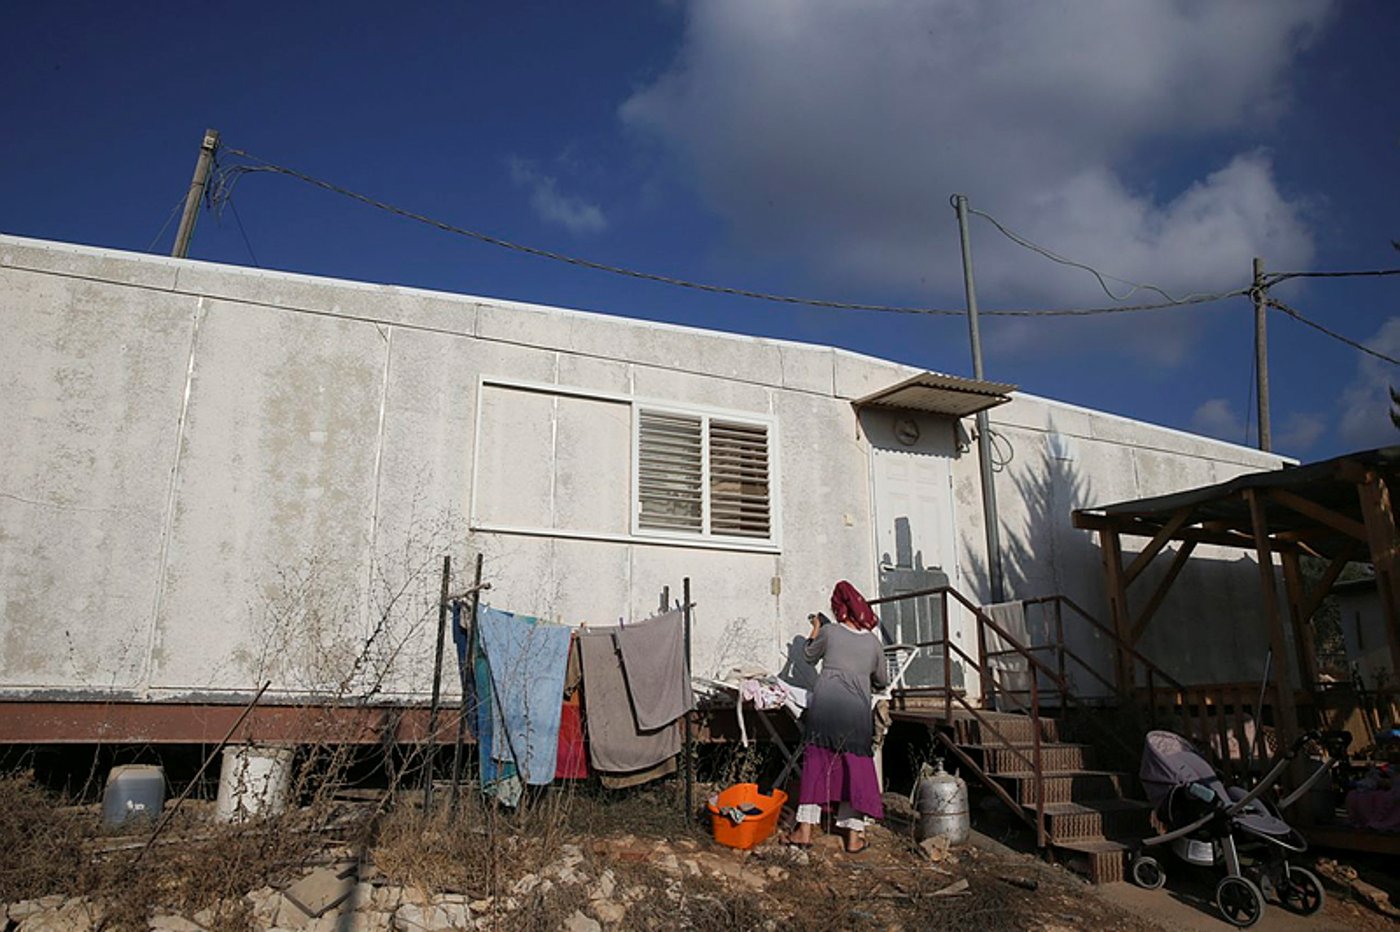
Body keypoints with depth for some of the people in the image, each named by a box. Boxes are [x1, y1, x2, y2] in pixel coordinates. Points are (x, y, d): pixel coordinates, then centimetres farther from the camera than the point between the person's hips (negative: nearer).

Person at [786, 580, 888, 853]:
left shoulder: (829, 631, 4)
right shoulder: (873, 640, 11)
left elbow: (809, 656, 21)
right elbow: (882, 681, 23)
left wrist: (815, 629, 34)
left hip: (824, 704, -1)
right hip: (856, 709, 1)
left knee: (816, 764, 8)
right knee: (856, 769, 9)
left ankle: (805, 830, 11)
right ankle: (854, 835, 10)